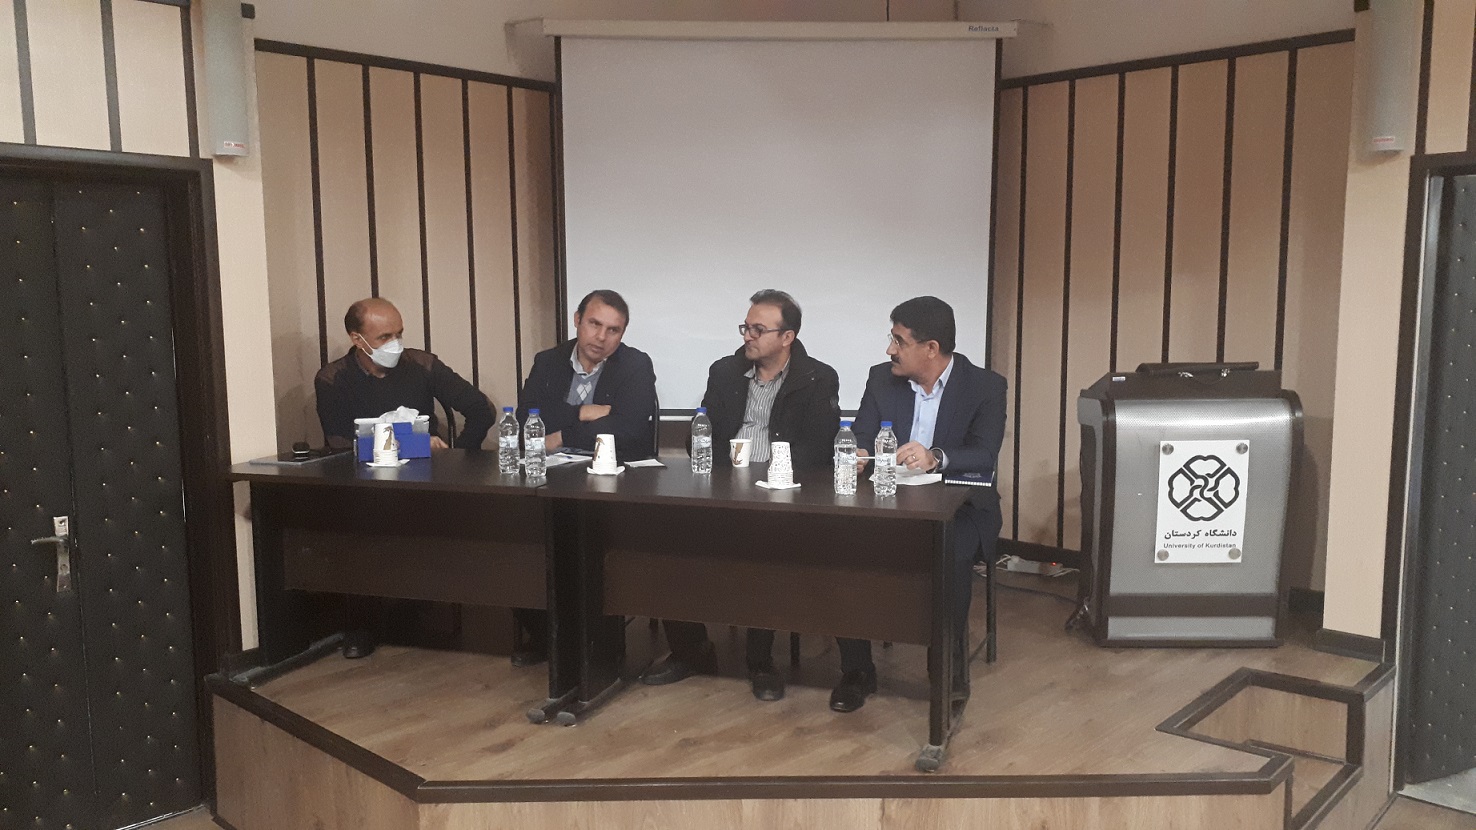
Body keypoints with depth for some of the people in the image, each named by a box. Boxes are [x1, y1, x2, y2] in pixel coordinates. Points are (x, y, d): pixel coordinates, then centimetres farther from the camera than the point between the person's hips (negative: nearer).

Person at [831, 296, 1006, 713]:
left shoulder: (985, 386, -5)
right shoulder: (881, 378, 5)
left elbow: (984, 456, -18)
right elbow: (859, 440, 2)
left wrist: (936, 457, -39)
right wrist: (856, 455, -24)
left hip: (958, 507, -3)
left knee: (949, 555, -36)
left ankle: (951, 669, -11)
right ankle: (856, 669, -8)